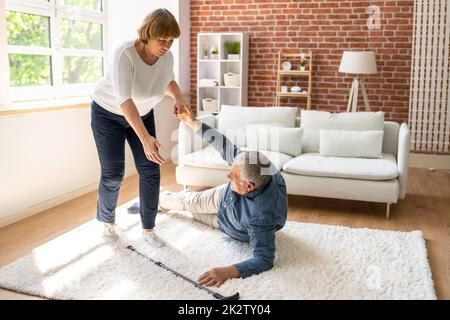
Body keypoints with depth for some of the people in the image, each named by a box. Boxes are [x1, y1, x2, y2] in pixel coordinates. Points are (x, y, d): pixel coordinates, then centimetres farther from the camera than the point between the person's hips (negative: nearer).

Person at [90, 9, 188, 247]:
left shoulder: (166, 57, -16)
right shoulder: (125, 53, -33)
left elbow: (169, 81, 7)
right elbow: (125, 100, -40)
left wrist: (178, 98, -15)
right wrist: (145, 138, -50)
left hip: (143, 113, 5)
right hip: (108, 113, -5)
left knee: (150, 171, -2)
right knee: (113, 173, -2)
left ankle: (148, 229, 12)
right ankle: (107, 221, 25)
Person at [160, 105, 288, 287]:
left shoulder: (261, 216, -52)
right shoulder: (258, 171, -37)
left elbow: (264, 259, -49)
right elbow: (226, 147, -27)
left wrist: (228, 272, -63)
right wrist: (193, 123, -27)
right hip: (226, 196, 3)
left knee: (189, 205, 16)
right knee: (188, 200, 22)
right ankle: (157, 201, 57)